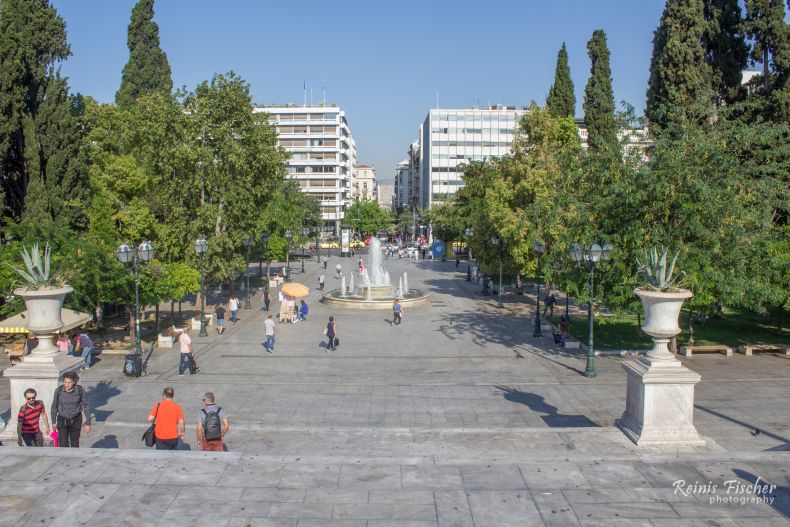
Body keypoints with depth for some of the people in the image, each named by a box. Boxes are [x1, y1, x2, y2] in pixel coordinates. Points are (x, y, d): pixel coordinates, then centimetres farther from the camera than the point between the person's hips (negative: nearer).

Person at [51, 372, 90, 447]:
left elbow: (86, 407, -7)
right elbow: (54, 406, 3)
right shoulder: (59, 390, -12)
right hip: (62, 421, 0)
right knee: (63, 446, -5)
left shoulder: (80, 390, -15)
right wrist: (54, 421, 8)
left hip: (75, 421, 0)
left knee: (75, 445, 9)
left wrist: (88, 424, -6)